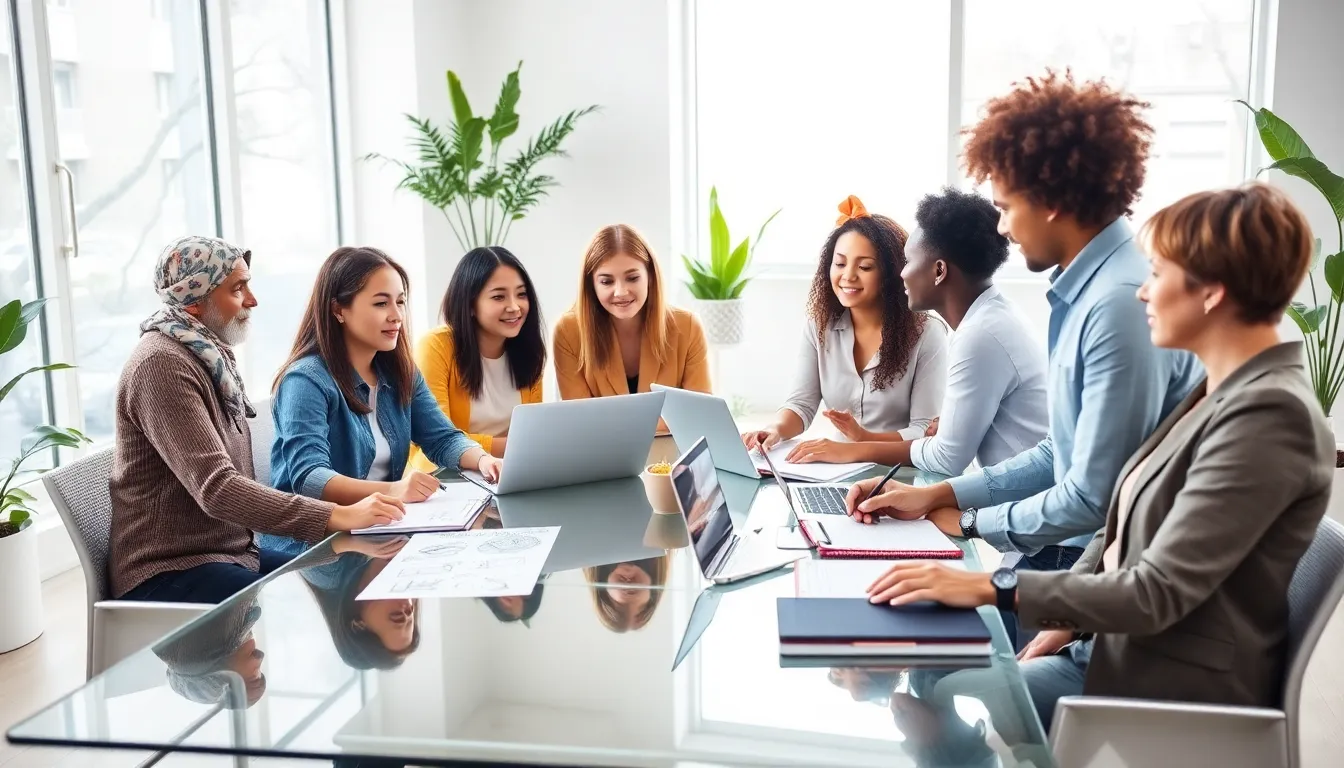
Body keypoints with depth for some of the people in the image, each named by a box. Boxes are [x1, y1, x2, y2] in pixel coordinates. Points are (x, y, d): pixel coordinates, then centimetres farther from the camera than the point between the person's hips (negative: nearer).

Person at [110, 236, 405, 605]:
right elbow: (216, 490, -27)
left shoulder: (209, 356, 12)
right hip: (168, 574, -9)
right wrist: (337, 517, -31)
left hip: (233, 553, 9)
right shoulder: (162, 365, -17)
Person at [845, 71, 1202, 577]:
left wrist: (973, 523, -6)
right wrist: (938, 496, 8)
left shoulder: (1121, 303, -23)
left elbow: (1093, 499, -22)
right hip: (1066, 552, 8)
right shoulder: (1085, 289, 7)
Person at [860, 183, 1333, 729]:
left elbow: (1155, 594, -24)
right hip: (1111, 648, 8)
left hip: (1171, 692, -8)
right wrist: (1064, 621, 2)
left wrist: (993, 588, -23)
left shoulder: (1268, 415, -22)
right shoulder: (1223, 392, 8)